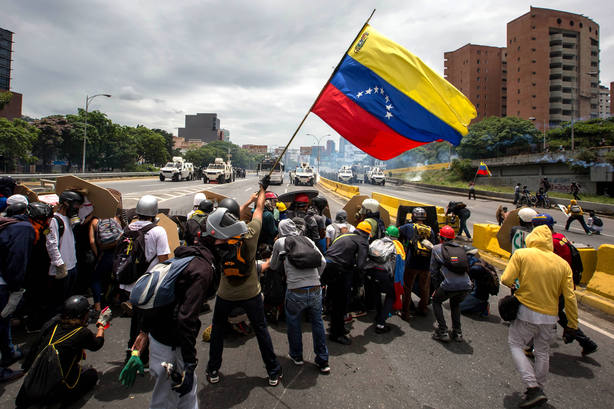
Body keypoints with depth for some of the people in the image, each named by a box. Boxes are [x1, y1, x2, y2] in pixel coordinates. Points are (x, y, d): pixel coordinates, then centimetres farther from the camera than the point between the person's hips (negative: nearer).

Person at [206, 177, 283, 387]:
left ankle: (213, 371, 34)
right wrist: (263, 188, 10)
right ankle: (273, 372, 25)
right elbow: (259, 209, -7)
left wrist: (249, 201, 11)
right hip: (251, 294, 0)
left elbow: (235, 214, -3)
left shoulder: (217, 246, -20)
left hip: (226, 295, 0)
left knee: (218, 329, 23)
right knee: (261, 330, 14)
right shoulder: (249, 236, -25)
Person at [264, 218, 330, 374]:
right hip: (316, 290, 3)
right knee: (317, 323, 18)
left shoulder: (280, 242, 3)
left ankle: (296, 356, 36)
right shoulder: (308, 240, 11)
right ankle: (323, 362, 26)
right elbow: (323, 262, 11)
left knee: (293, 324, 20)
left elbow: (274, 266, 15)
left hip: (296, 292, -3)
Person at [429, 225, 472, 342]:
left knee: (436, 301, 23)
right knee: (455, 304, 33)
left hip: (449, 285, -4)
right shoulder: (460, 248, 21)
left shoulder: (436, 248, 11)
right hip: (466, 285, 4)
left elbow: (434, 271, 11)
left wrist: (437, 287, 21)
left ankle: (442, 332, 16)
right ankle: (458, 332, 31)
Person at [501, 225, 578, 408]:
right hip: (550, 317, 4)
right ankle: (539, 389, 32)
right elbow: (570, 298, 1)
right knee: (542, 353, 20)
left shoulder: (521, 254, -9)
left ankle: (533, 388, -1)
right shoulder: (563, 264, 1)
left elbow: (506, 279, -14)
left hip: (526, 312, -4)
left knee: (515, 345, 11)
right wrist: (572, 324, 10)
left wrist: (512, 285, 10)